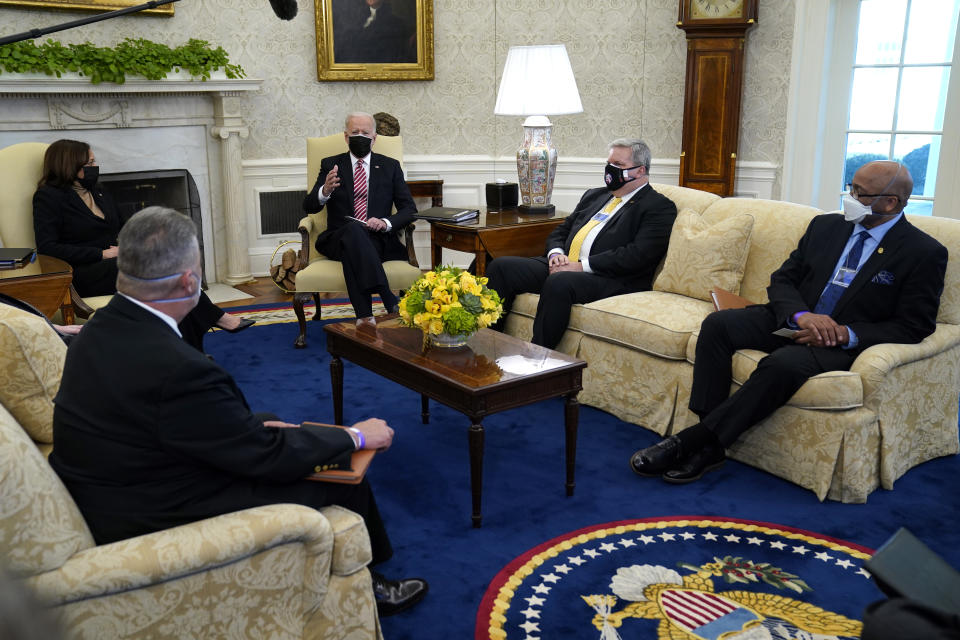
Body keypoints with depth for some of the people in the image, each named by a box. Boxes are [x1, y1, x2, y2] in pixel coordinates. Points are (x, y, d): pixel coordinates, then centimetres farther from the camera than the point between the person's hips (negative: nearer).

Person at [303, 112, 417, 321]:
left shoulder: (390, 167, 16)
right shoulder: (330, 165, 15)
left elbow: (409, 209, 10)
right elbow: (309, 207, 6)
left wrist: (386, 223, -12)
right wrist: (325, 191, -18)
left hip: (379, 240, 0)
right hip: (339, 239, 0)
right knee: (353, 228, -36)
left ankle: (365, 318, -43)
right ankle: (390, 302, -47)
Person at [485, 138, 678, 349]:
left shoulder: (660, 207, 2)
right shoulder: (594, 196, 26)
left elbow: (638, 255, -12)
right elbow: (559, 232, 25)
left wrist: (582, 266, -16)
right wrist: (556, 254, 0)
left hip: (610, 279, -7)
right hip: (563, 266, 7)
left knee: (559, 282, -37)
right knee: (500, 267, -10)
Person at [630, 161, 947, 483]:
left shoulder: (925, 253, -3)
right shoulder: (825, 226, 12)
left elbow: (915, 325, -6)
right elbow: (782, 280, 10)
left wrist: (847, 334, -20)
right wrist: (802, 315, -13)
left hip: (844, 344, -5)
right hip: (792, 321, 5)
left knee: (783, 363, -37)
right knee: (717, 323, -21)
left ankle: (692, 441, -28)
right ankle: (709, 445, -24)